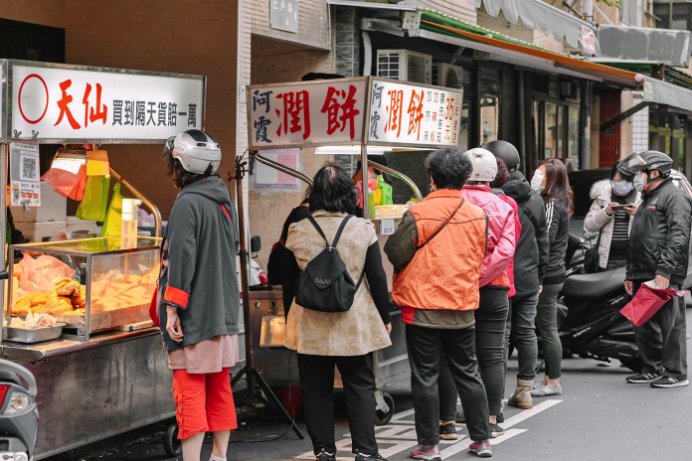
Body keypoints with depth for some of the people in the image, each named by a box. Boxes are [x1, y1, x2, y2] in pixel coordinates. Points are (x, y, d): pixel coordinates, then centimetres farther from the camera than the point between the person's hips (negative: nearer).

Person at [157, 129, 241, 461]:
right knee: (219, 390, 14)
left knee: (190, 392, -7)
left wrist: (172, 309, -17)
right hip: (224, 315, 8)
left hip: (193, 316, -8)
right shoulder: (224, 201, 12)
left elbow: (181, 259, -19)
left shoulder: (187, 203, -14)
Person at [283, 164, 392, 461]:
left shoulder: (298, 231, -4)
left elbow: (289, 280, 5)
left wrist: (292, 319, 18)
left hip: (311, 325, 1)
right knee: (360, 387, 8)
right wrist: (384, 317, 9)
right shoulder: (363, 229, -6)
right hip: (355, 323, -1)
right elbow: (377, 278, -2)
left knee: (316, 389, 10)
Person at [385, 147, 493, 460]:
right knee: (468, 374, 15)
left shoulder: (418, 215, -15)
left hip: (423, 308, -4)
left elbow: (394, 254, -9)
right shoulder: (478, 216, -1)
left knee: (425, 377, 4)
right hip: (463, 309, 4)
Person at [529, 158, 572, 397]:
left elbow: (543, 241, -18)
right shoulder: (557, 203, 14)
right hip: (552, 273, 10)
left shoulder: (552, 206, -14)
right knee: (547, 328, 15)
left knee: (547, 328, -4)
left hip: (547, 276, -10)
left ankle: (553, 382, 2)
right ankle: (550, 376, 22)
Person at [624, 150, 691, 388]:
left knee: (671, 324, -7)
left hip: (665, 278, -10)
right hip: (643, 276, 10)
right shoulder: (647, 200, 25)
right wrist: (631, 274, 24)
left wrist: (665, 270, -24)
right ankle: (652, 369, 21)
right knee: (643, 325, 12)